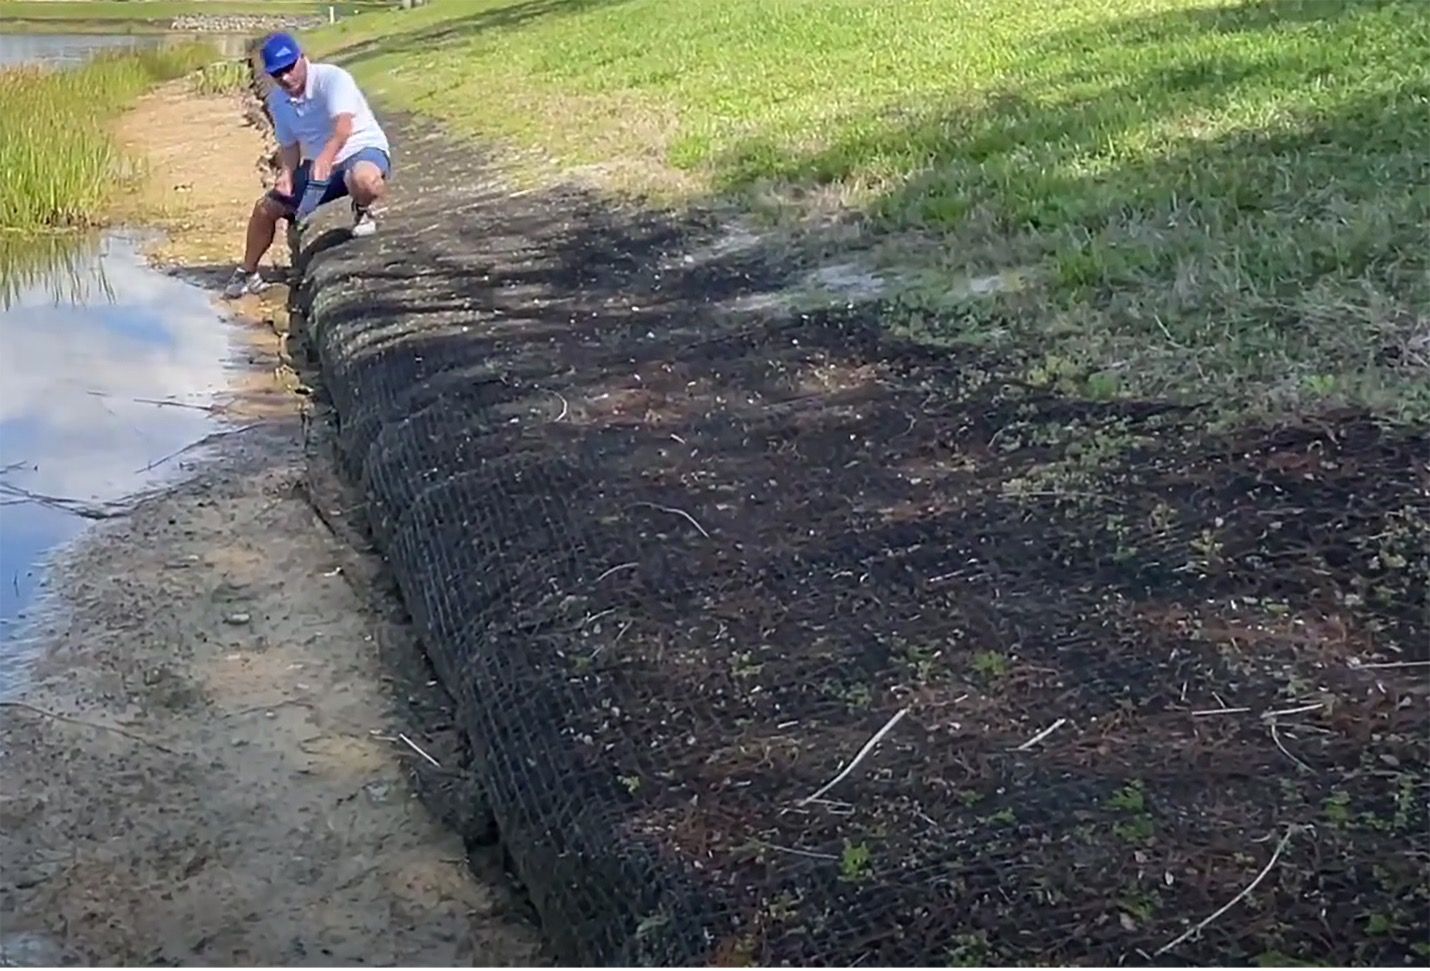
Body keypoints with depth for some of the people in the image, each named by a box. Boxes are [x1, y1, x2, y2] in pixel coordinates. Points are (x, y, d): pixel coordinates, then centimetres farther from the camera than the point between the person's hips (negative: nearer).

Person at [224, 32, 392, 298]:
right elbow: (289, 144, 10)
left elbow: (343, 127, -37)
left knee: (363, 180, -45)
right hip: (318, 164, 7)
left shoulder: (332, 78, -22)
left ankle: (362, 212, -9)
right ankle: (247, 273, 24)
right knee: (265, 208, 5)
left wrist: (326, 158, -55)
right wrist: (288, 172, -12)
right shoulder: (277, 100, 0)